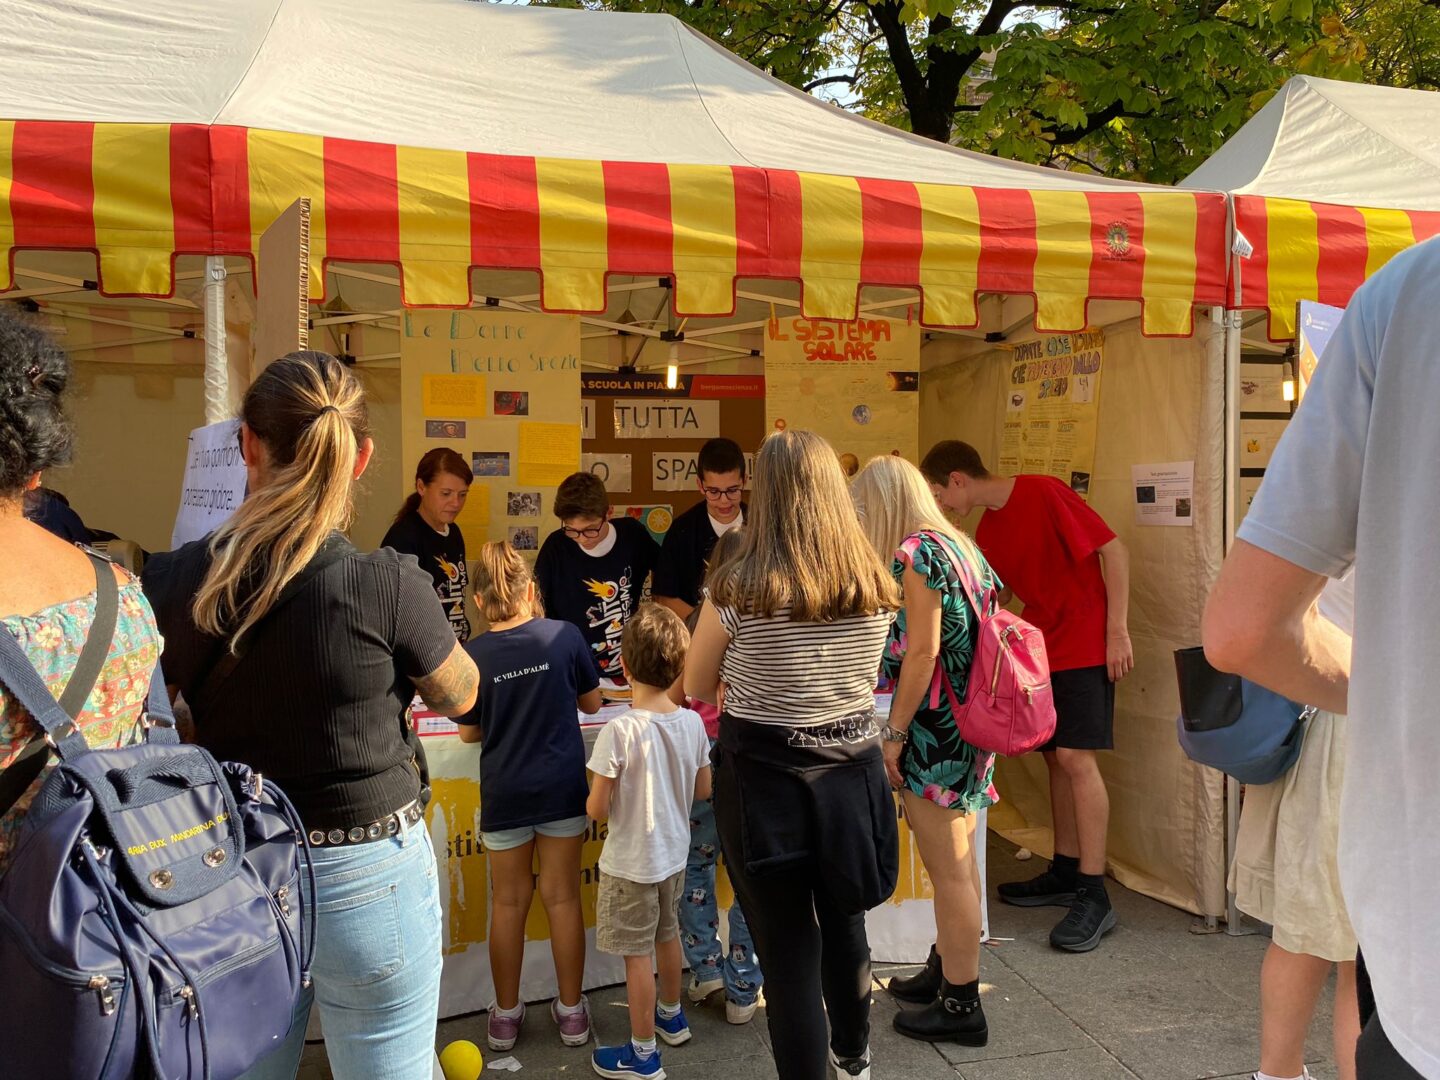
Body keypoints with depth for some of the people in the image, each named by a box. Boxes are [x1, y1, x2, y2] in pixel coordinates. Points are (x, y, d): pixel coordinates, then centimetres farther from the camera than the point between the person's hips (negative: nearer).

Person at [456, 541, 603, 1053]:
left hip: (504, 793, 0)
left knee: (508, 903, 12)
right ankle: (571, 1010, 21)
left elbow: (469, 732, 1)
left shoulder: (473, 655, -11)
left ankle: (506, 1015, 24)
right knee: (563, 898, 10)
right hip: (562, 787, 1)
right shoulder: (565, 636, -10)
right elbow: (592, 702, 4)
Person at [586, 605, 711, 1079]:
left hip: (631, 863, -6)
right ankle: (671, 1016, 46)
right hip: (675, 853, 6)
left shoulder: (620, 731, -26)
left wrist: (594, 799, 1)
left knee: (636, 954, 7)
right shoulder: (692, 723, -9)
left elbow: (597, 809, -20)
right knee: (667, 935, 26)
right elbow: (703, 790, 3)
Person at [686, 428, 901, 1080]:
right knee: (845, 922, 25)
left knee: (788, 946, 7)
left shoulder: (740, 586, -15)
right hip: (852, 769, 5)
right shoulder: (875, 585, -4)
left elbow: (697, 687, -2)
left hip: (765, 779, -5)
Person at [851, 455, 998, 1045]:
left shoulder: (915, 552, -14)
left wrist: (894, 732, -15)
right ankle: (947, 969, 34)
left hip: (936, 728, -10)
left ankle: (960, 1007, 8)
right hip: (969, 723, 10)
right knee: (956, 860, 19)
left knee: (948, 868, -1)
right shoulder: (956, 545, 14)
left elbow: (922, 650, -19)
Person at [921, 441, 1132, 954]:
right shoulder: (987, 530, 10)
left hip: (1085, 644, -8)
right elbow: (997, 600, 21)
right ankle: (1066, 873, 20)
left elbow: (1114, 551, -14)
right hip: (1042, 647, 8)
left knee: (1075, 757, -12)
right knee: (1055, 757, 10)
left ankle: (1094, 897, -8)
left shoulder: (1043, 493, -14)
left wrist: (1117, 632, -16)